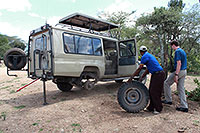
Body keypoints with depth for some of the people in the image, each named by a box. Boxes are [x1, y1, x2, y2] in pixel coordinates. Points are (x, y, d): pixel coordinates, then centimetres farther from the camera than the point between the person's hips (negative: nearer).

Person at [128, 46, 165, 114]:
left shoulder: (145, 56, -11)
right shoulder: (149, 55, 19)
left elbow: (139, 69, -14)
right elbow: (147, 70, 18)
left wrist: (132, 77, -10)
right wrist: (141, 77, 17)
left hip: (158, 75, -10)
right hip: (155, 74, 10)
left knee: (154, 92, -4)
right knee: (151, 92, 12)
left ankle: (158, 108, 10)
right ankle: (151, 107, 20)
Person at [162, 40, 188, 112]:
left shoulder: (177, 51, -13)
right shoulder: (182, 51, 17)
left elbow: (179, 63, -22)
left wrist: (176, 75, -25)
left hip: (179, 71, -9)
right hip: (184, 71, 9)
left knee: (166, 83, 6)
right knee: (181, 88, 10)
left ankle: (168, 100, 13)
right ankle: (184, 106, 12)